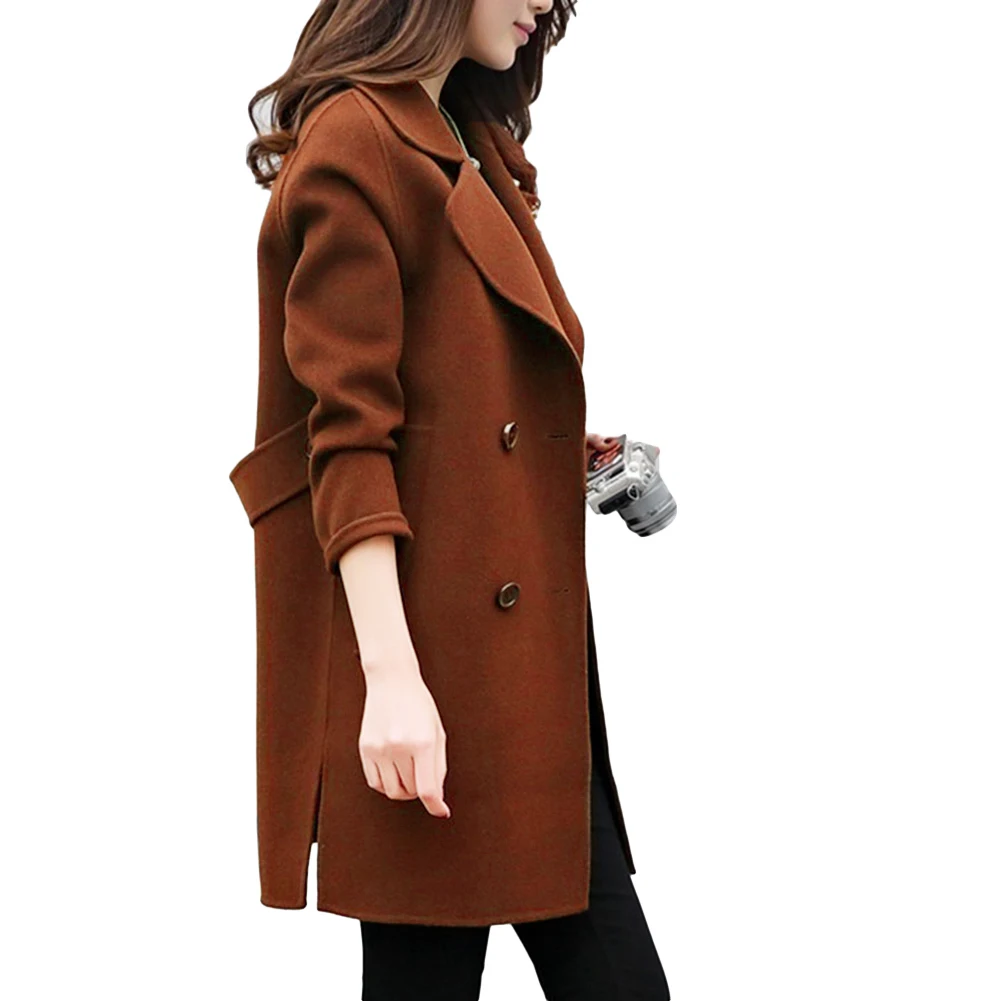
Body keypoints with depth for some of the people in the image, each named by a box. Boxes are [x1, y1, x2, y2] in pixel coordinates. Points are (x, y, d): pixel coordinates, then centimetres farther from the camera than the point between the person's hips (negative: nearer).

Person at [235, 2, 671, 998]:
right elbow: (348, 431, -16)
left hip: (519, 644, 9)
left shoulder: (473, 144, 18)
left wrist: (569, 447, 6)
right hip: (431, 635, -9)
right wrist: (391, 676, -22)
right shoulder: (355, 141, -10)